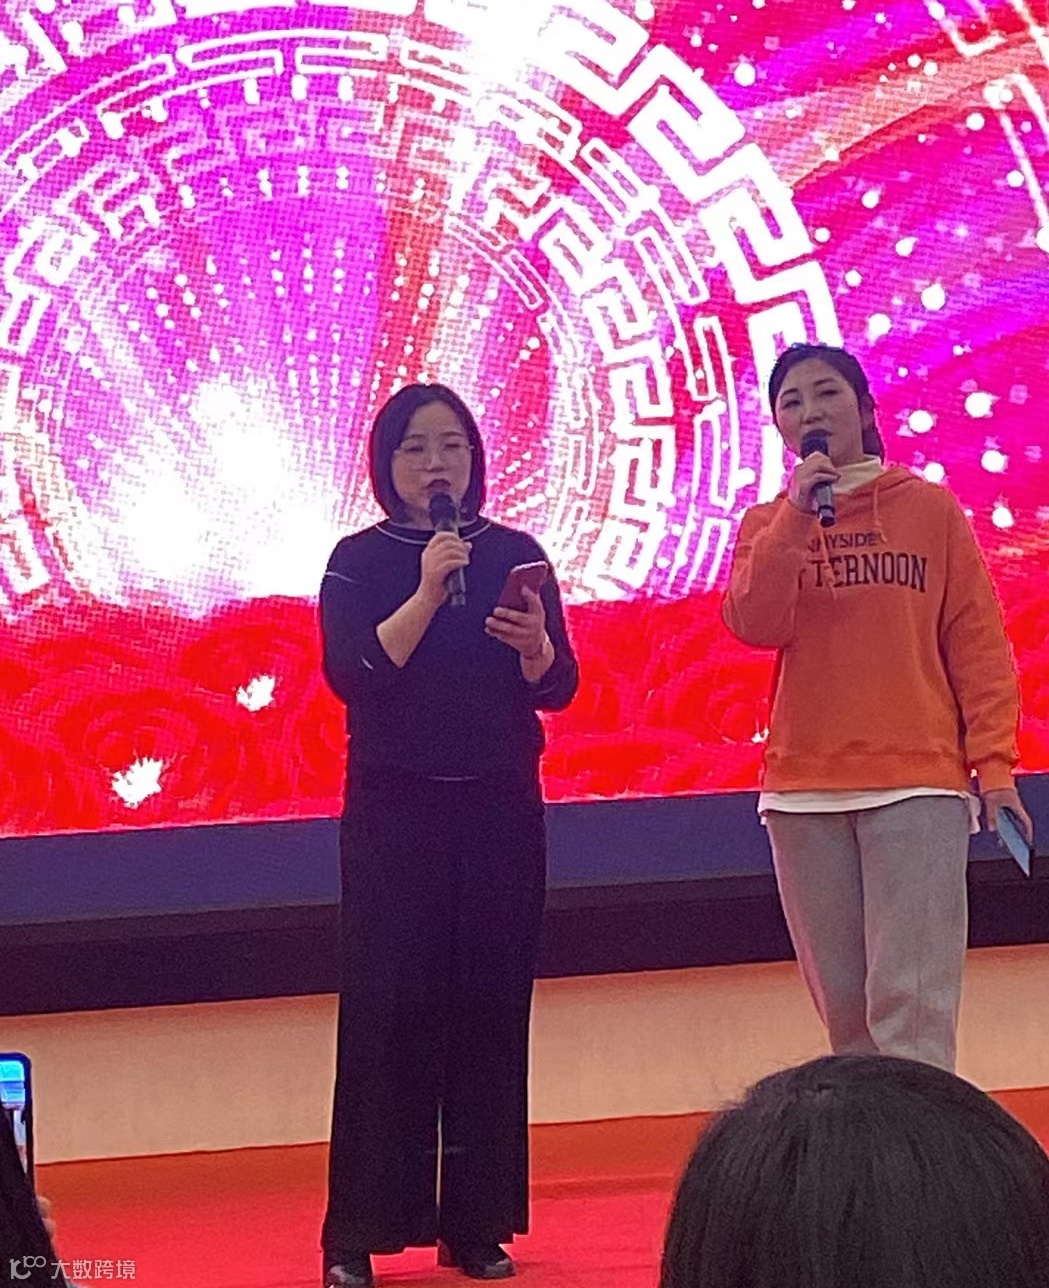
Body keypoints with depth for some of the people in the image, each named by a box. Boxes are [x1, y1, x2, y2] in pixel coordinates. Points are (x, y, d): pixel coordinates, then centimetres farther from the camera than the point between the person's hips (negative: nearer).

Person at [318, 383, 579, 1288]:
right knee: (386, 1009, -6)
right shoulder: (360, 561, 1)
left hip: (500, 807, 2)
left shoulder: (514, 555, 6)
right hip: (393, 811, -2)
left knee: (490, 1009, 2)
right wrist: (427, 591, -23)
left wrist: (535, 645, -20)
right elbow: (352, 674, -14)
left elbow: (559, 688, 1)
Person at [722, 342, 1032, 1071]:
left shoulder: (930, 508, 4)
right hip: (804, 793, 3)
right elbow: (754, 626, -6)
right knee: (845, 1006, 7)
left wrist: (993, 763, -6)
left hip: (918, 786, -3)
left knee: (911, 1006, -10)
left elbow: (978, 641, 2)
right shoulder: (768, 526, 11)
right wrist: (796, 513, -12)